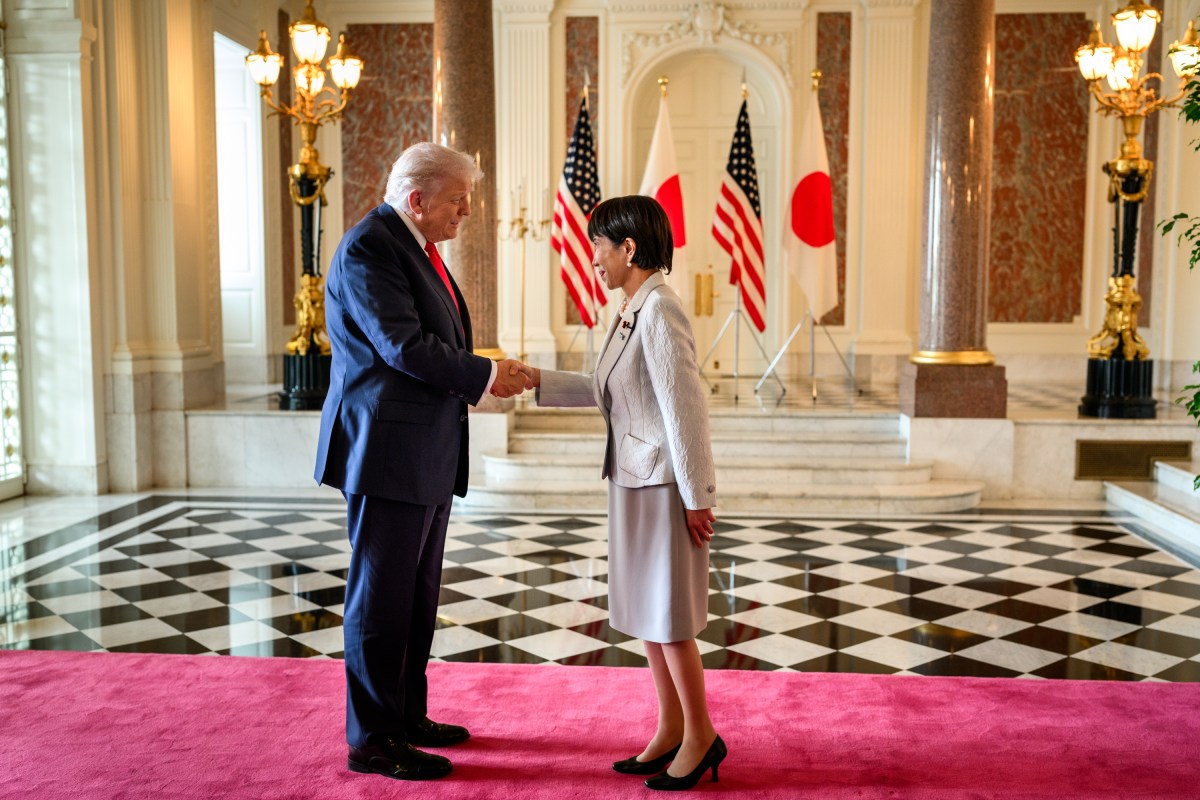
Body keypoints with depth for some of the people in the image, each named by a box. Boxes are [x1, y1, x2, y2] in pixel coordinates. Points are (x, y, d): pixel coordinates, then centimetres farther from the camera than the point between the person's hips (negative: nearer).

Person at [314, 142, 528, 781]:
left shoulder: (417, 247, 16)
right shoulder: (367, 248, -15)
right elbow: (404, 347, -23)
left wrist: (478, 379, 4)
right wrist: (484, 376, -15)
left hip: (428, 454, 10)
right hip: (387, 452, -10)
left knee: (417, 597, 18)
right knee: (381, 601, 0)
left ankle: (407, 715, 31)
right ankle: (372, 741, 13)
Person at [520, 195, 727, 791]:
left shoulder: (660, 309, -19)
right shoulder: (630, 311, 9)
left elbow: (684, 408, -20)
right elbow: (606, 390, 17)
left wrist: (697, 497, -18)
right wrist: (538, 381, 14)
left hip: (664, 486, -9)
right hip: (633, 480, 9)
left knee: (667, 615, 2)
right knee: (645, 610, 15)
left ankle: (701, 735, 19)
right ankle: (670, 730, 28)